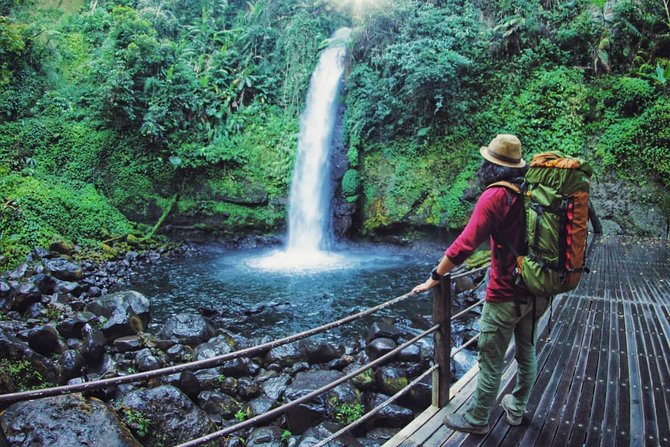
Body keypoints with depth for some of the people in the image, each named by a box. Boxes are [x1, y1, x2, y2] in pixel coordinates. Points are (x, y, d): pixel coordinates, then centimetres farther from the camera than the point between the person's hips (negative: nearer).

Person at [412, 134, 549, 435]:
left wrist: (434, 279, -14)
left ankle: (477, 420, 21)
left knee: (491, 362, 6)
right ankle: (517, 409, 38)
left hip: (507, 295, -8)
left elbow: (464, 245, -23)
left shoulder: (496, 195, -17)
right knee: (527, 351, 21)